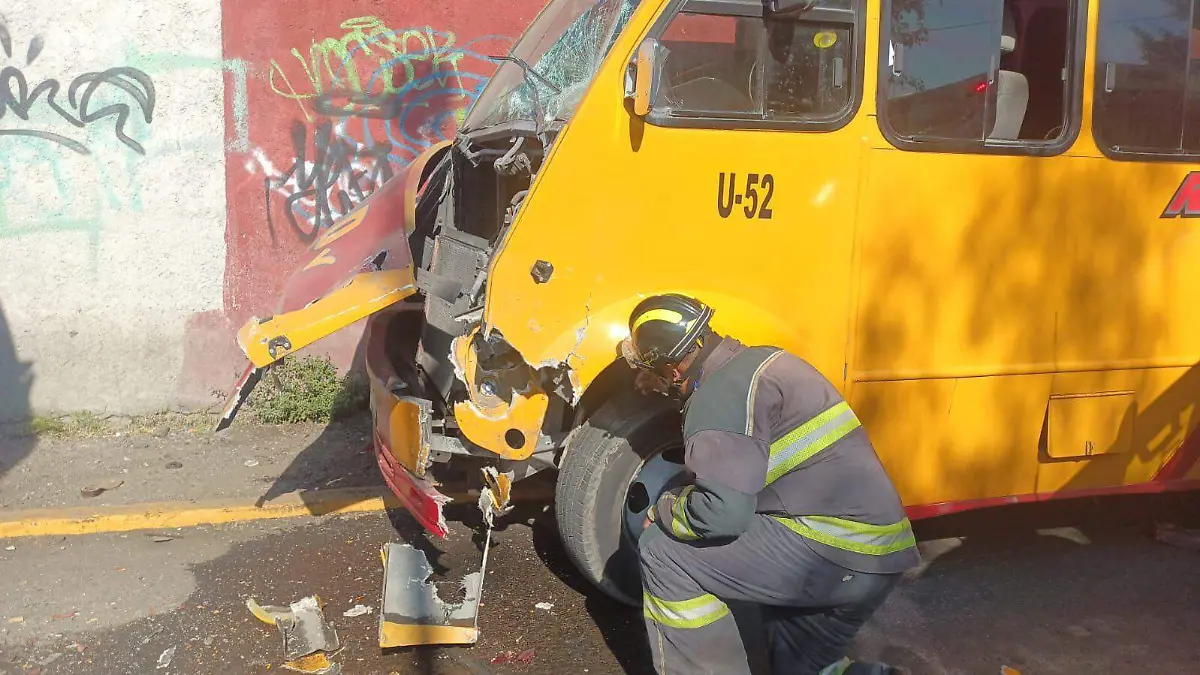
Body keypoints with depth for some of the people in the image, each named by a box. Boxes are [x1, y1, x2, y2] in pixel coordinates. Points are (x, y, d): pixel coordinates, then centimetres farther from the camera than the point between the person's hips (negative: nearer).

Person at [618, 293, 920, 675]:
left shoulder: (722, 396, -14)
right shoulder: (759, 360, 14)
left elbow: (723, 513, -24)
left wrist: (663, 511, -3)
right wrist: (663, 387, 32)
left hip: (835, 553, -10)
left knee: (664, 552, -5)